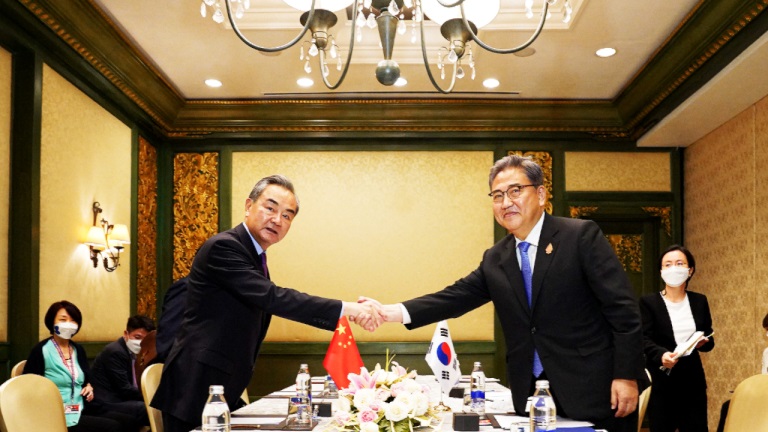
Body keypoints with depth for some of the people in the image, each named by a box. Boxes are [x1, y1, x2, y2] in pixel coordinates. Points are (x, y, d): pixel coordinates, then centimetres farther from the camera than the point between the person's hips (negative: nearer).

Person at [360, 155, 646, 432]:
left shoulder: (582, 236, -7)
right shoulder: (495, 260, 10)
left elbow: (622, 308, -9)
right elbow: (455, 297, 6)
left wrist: (626, 376, -14)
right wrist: (392, 312, -7)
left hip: (593, 392, -5)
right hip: (532, 396, 5)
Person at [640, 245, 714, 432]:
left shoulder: (699, 301, 9)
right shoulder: (649, 302, -3)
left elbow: (709, 340, 12)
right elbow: (645, 340, -13)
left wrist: (703, 343, -12)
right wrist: (661, 355, -33)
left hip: (692, 379, 3)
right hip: (661, 380, -3)